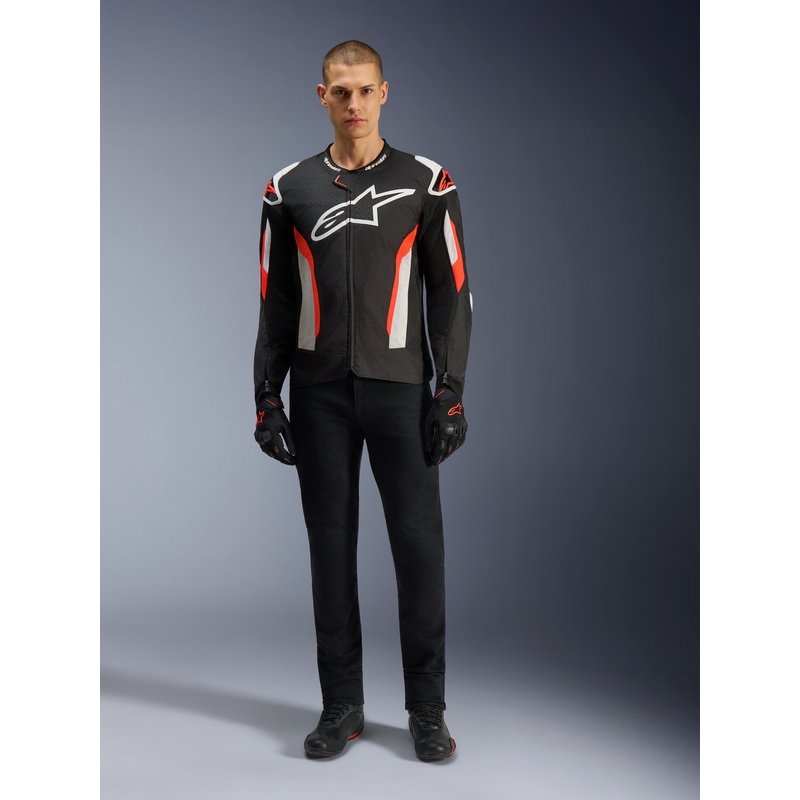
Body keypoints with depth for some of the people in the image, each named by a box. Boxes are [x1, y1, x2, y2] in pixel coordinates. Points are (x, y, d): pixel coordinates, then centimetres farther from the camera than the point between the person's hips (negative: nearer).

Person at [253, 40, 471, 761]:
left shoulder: (426, 183, 2)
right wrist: (267, 395, 3)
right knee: (331, 545, 7)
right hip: (320, 393, 2)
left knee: (419, 541, 0)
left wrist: (451, 391, -6)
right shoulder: (290, 190, 7)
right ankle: (342, 705, 20)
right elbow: (276, 301, 9)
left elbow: (451, 293, 1)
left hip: (400, 386, -1)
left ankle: (427, 708, 15)